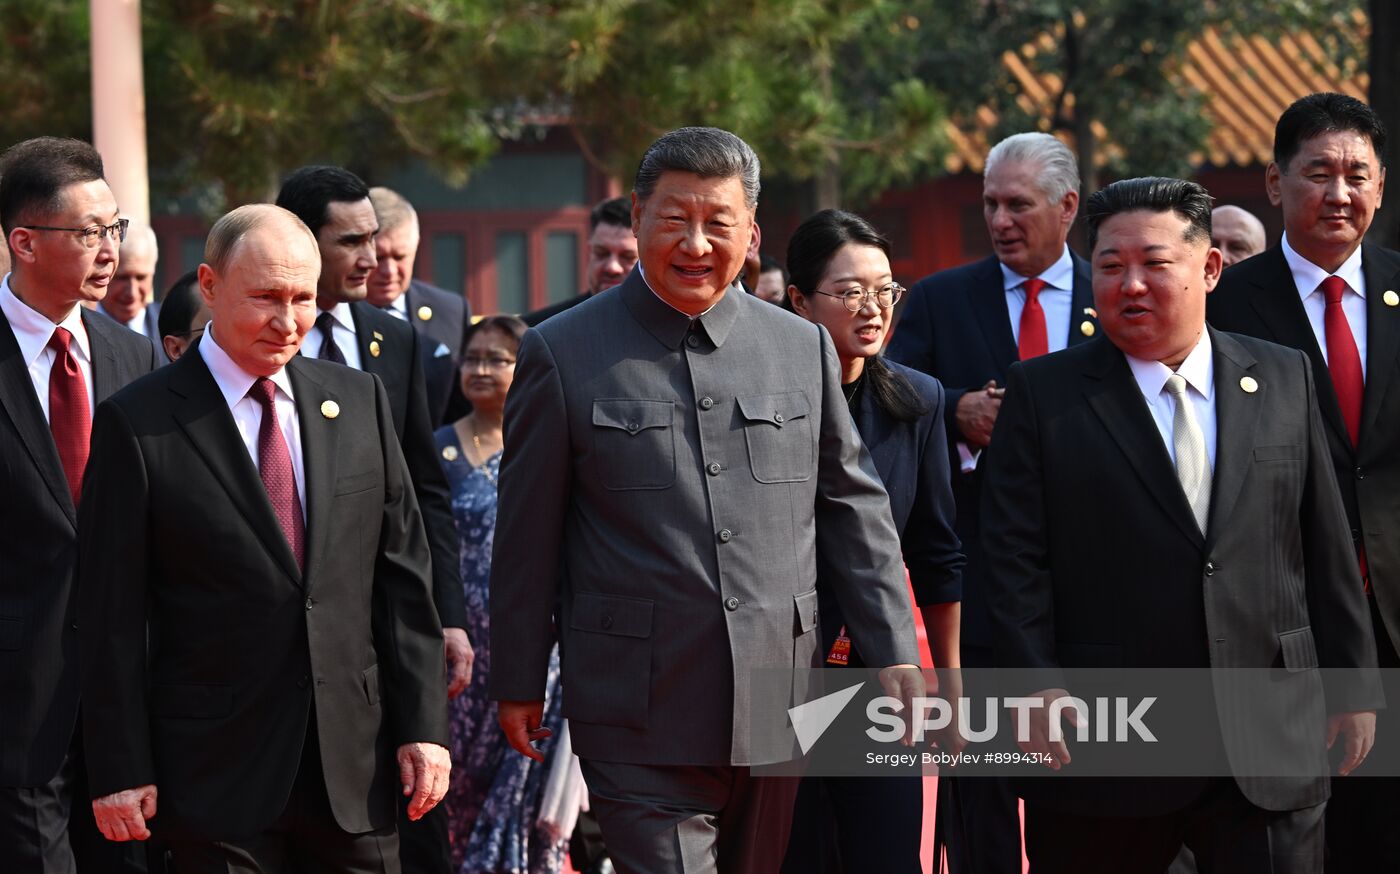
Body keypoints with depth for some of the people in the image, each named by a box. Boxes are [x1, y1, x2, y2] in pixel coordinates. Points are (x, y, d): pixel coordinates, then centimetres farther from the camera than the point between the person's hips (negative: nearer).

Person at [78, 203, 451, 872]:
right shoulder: (138, 422, -3)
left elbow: (403, 574, 10)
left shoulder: (360, 402, 10)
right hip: (216, 776, -4)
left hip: (357, 762, 4)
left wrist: (423, 724, 3)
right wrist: (122, 771, -8)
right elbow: (111, 616, -4)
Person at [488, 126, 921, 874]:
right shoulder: (562, 355, 0)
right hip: (638, 719, -4)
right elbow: (527, 535, 3)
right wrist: (518, 682, 4)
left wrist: (894, 656, 8)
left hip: (775, 706, 4)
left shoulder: (804, 348, 9)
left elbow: (853, 509, 13)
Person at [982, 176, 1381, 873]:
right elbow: (1015, 559, -2)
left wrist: (1353, 685, 9)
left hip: (1268, 737, 2)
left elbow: (1326, 547, 11)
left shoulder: (1285, 379, 9)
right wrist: (1037, 690, -12)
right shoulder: (1042, 394, 3)